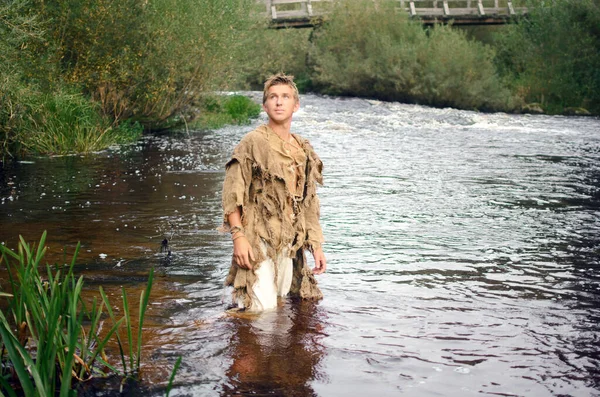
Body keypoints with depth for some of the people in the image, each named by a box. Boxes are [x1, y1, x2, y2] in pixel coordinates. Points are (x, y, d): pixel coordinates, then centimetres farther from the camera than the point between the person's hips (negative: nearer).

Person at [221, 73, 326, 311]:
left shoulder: (304, 151, 13)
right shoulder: (253, 143, -6)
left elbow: (309, 205, 18)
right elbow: (232, 194, -10)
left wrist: (316, 246, 13)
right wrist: (239, 236, -19)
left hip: (289, 244, 6)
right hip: (258, 242, -6)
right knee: (263, 310, -9)